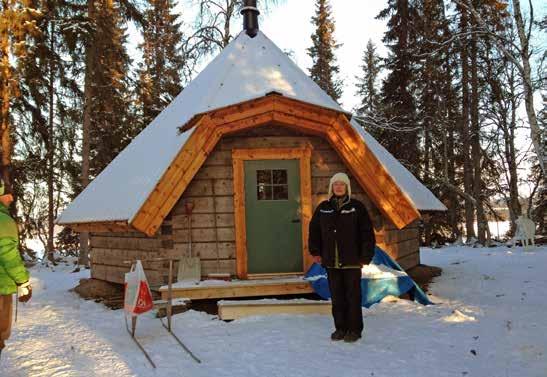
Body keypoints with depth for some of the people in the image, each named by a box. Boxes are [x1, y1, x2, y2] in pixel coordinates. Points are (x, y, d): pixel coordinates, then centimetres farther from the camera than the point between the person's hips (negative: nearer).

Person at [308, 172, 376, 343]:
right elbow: (314, 230, 13)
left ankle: (354, 329, 16)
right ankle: (340, 328, 22)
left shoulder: (357, 207, -3)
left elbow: (367, 233, -5)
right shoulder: (323, 208, 6)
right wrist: (315, 252, 7)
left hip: (352, 261, -3)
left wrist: (365, 257, -9)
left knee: (353, 296, 4)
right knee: (336, 297, 11)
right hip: (331, 262, 3)